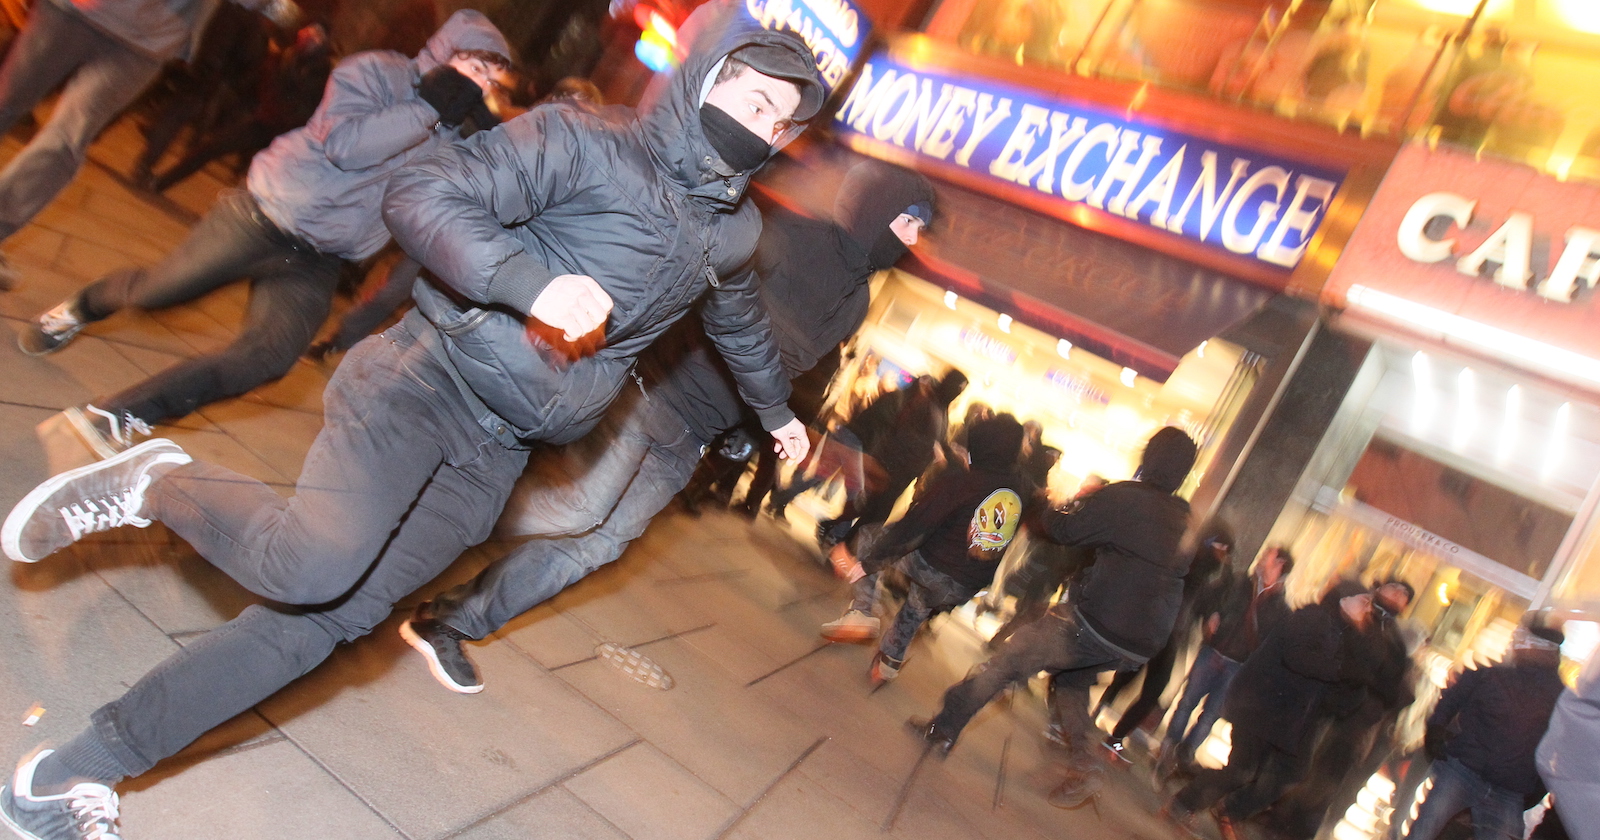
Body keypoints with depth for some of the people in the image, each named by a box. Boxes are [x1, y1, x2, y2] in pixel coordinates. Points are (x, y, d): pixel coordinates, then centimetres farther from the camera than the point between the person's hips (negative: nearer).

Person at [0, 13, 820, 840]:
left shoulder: (730, 230, 13)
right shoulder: (586, 142, -9)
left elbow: (739, 319, 34)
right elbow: (419, 195, -14)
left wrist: (775, 407, 47)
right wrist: (535, 283, -27)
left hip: (493, 456, 6)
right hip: (432, 379, -5)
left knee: (337, 611, -2)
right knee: (312, 564, -27)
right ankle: (157, 484, 4)